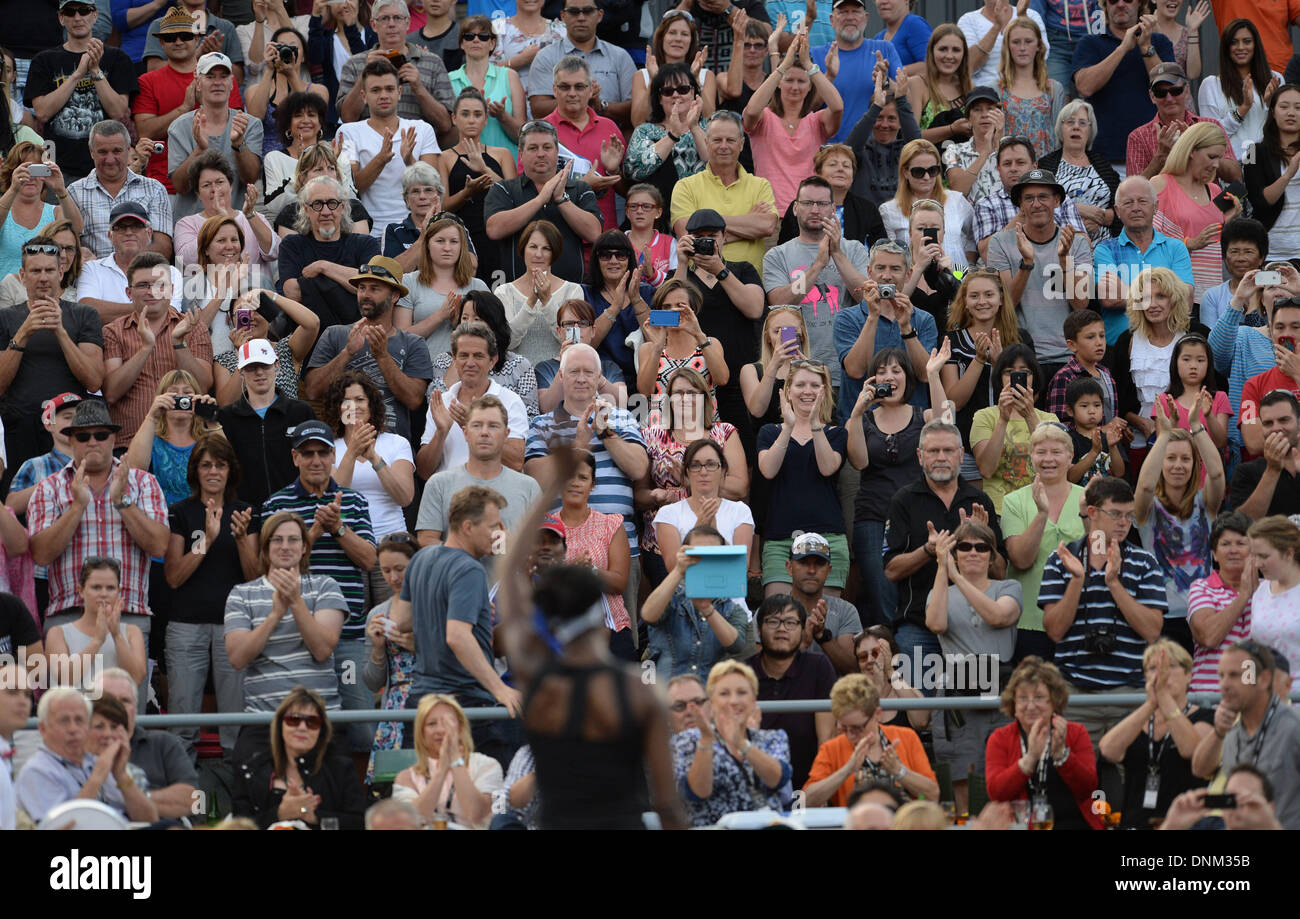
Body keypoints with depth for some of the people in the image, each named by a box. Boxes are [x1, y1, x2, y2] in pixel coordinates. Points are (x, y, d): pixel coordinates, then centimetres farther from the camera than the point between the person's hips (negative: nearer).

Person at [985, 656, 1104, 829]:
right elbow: (995, 792, -6)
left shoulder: (1076, 733, 10)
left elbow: (1088, 788, -2)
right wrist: (1030, 758, -18)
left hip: (1072, 823, 1)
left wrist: (1060, 753, -16)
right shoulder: (999, 739, 10)